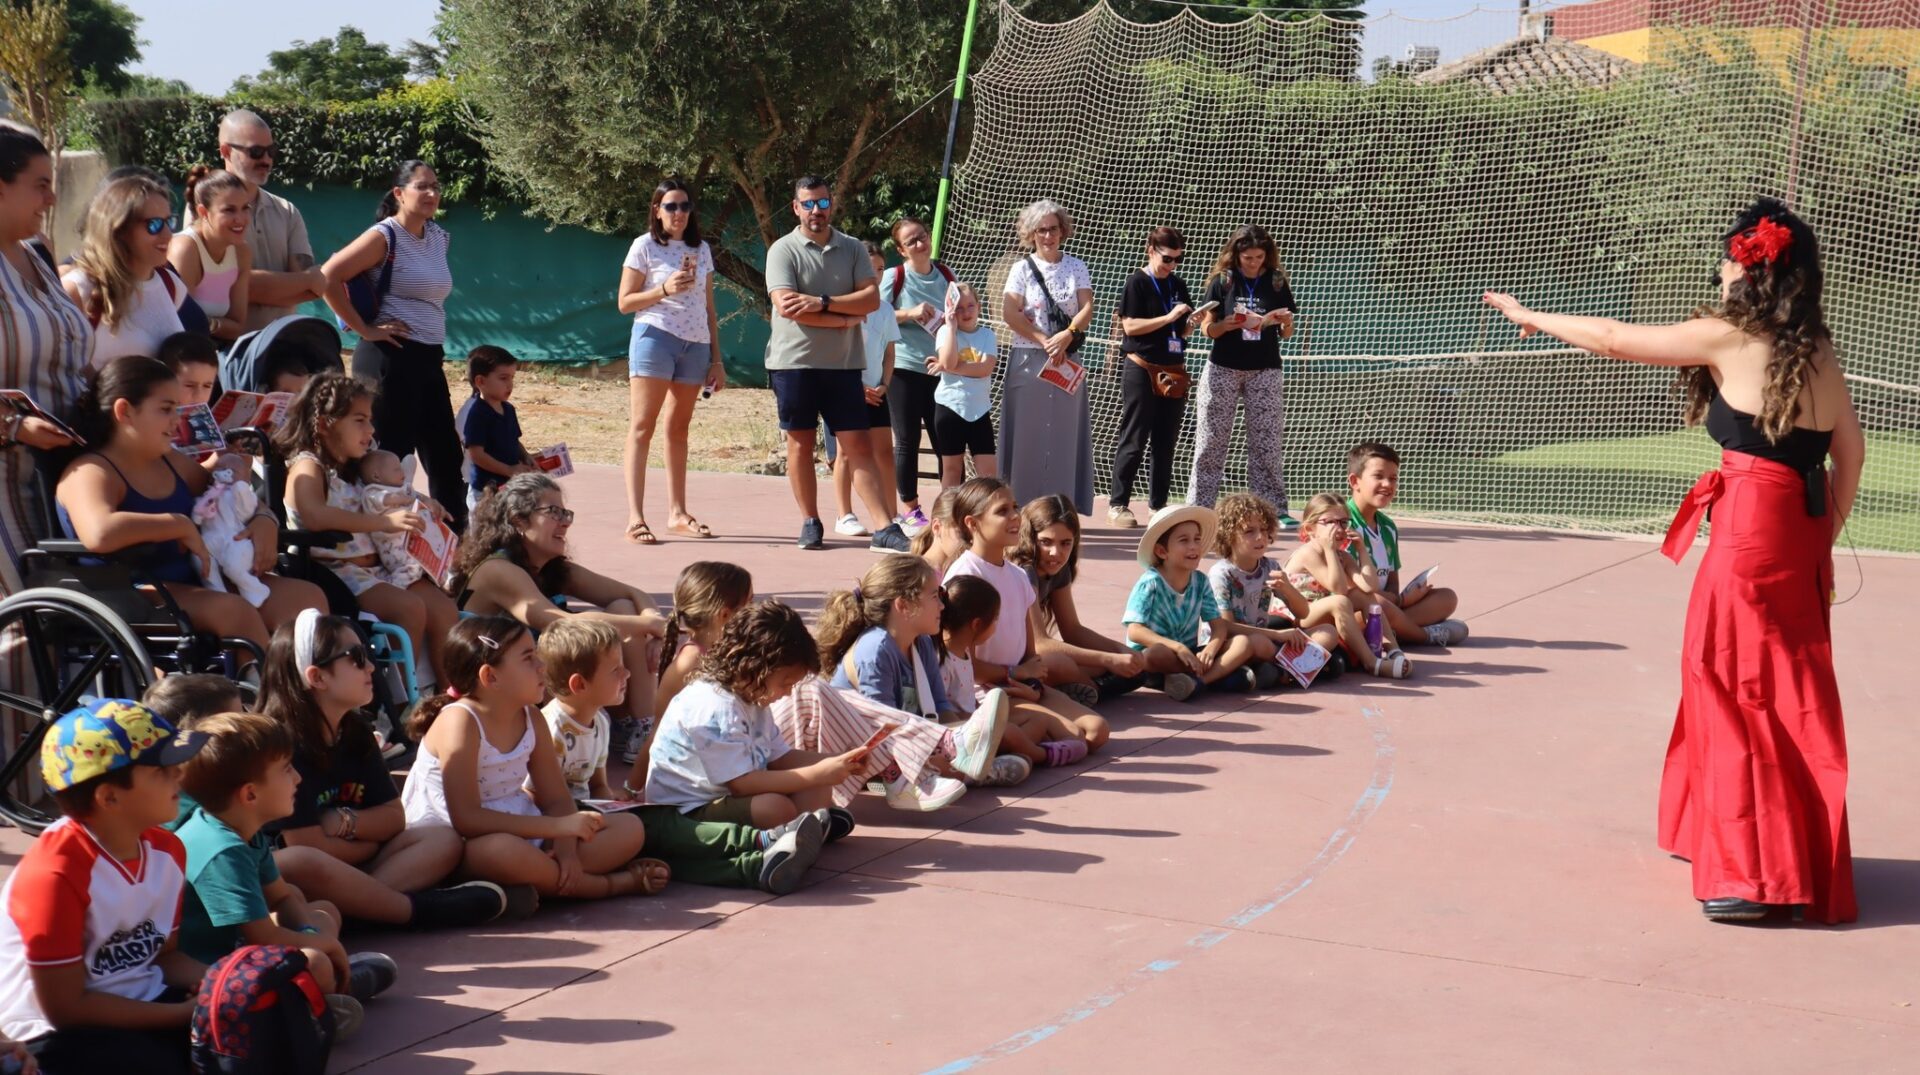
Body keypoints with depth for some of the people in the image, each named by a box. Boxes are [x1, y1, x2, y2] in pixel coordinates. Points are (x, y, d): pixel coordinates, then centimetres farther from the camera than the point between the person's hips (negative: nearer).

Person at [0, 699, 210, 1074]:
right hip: (59, 1033, -7)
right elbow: (65, 1007, -20)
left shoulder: (166, 849, 0)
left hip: (142, 1004, 7)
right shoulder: (55, 874, -23)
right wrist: (187, 1012, -19)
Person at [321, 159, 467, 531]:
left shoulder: (439, 238, 12)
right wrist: (363, 329, -14)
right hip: (390, 357, -8)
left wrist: (433, 334, 14)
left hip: (429, 358, 8)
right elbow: (330, 277, -18)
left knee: (446, 457, 9)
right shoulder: (385, 236, -9)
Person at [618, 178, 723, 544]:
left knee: (678, 428, 10)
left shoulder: (701, 250, 15)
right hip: (655, 337, -5)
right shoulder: (645, 246, 1)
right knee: (642, 426, -9)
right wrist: (663, 289, -16)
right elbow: (625, 302, -1)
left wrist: (716, 359, 13)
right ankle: (635, 518, -14)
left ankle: (677, 513, 15)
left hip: (696, 344, 5)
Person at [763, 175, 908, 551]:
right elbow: (787, 306, -15)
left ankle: (885, 527, -3)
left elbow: (872, 297, -3)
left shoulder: (853, 248, 8)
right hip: (794, 361, -2)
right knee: (801, 443, 5)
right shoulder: (783, 250, -2)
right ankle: (810, 522, 16)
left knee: (858, 445, 0)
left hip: (843, 364, 2)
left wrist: (823, 302, -16)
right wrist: (846, 320, -9)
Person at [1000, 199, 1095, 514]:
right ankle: (1021, 507, -2)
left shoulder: (1076, 267, 10)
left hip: (1067, 360, 2)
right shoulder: (1023, 268, 2)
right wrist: (1045, 341, -14)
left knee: (1064, 432, 0)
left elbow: (1087, 308, 0)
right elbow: (1010, 314, -7)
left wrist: (1066, 336, -17)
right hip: (1029, 358, -2)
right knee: (1027, 432, -4)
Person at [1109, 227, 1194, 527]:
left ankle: (1159, 504, 13)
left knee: (1166, 442, 7)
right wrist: (1168, 318, -18)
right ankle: (1118, 504, 0)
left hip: (1174, 371, 6)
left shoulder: (1178, 285, 13)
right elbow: (1130, 325, -12)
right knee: (1134, 440, -4)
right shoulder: (1136, 282, -4)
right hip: (1142, 370, -6)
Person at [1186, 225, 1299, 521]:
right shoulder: (1222, 281, 1)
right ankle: (1198, 506, 4)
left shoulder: (1277, 282, 4)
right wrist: (1229, 323, -16)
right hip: (1223, 369, -1)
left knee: (1267, 442, 0)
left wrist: (1283, 322, -13)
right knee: (1211, 440, 0)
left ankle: (1274, 508, 3)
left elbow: (1286, 332, 9)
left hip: (1265, 371, 1)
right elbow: (1207, 328, 3)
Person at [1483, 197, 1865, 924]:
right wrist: (1827, 531, 17)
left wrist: (1529, 317, 11)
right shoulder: (1816, 350, 10)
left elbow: (1612, 340, -2)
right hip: (1802, 532, 8)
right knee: (1787, 694, 15)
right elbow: (1850, 448, 11)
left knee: (1740, 694, -3)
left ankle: (1756, 875, -4)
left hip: (1750, 529, -7)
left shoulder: (1728, 336, -8)